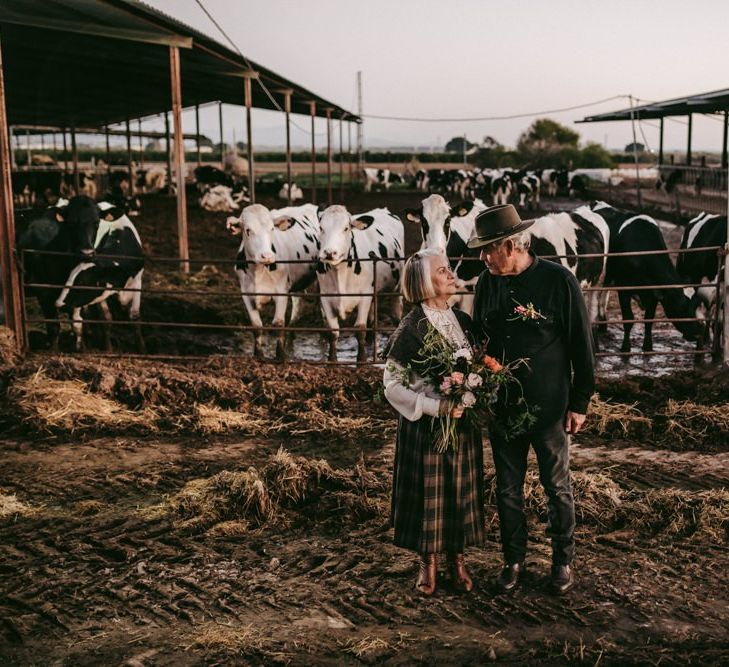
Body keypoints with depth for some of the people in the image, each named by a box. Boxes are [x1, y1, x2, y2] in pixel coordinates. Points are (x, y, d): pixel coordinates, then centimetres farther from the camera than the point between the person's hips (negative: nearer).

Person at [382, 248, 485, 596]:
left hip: (463, 424, 5)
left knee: (461, 490, 12)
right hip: (425, 427, -5)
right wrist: (437, 407, -21)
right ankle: (428, 561, 25)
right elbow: (392, 385, -14)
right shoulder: (411, 329, -13)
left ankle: (457, 557, 29)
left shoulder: (463, 321, 4)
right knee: (428, 492, 6)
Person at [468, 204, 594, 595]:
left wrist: (579, 402, -6)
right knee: (508, 489, 13)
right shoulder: (487, 283, 0)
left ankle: (563, 562, 28)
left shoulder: (559, 281, -13)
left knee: (557, 486, 11)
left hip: (548, 408, -4)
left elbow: (581, 347, -8)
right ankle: (514, 560, 29)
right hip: (501, 406, 4)